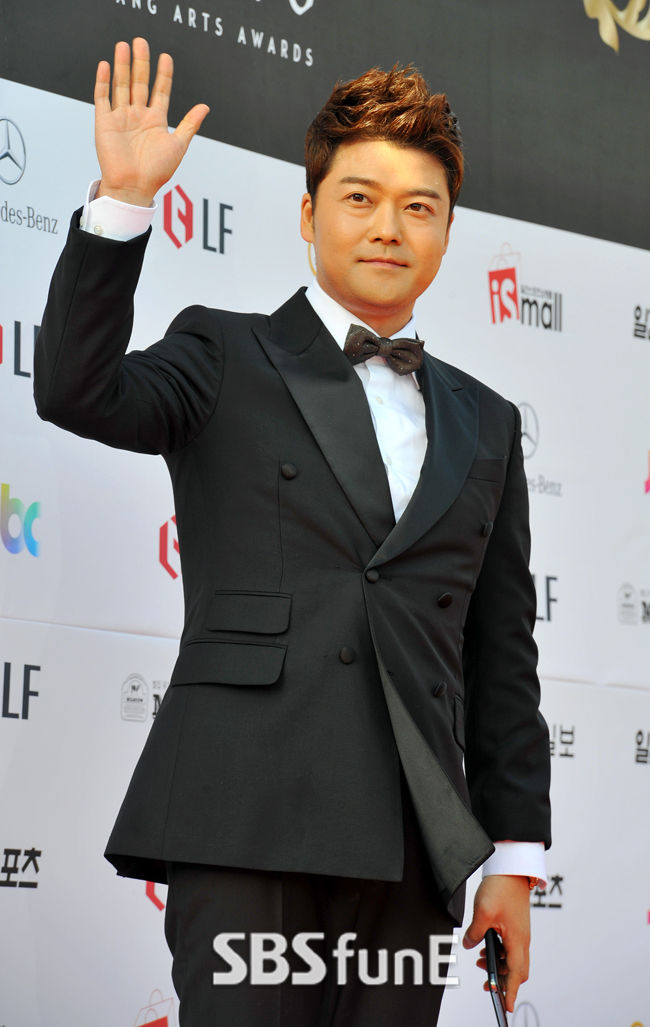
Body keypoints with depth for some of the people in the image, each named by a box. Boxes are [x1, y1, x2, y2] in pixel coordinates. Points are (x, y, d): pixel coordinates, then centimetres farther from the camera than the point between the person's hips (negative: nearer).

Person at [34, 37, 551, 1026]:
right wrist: (122, 201, -17)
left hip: (409, 846, 4)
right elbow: (76, 392, -9)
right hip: (247, 823, -3)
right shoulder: (227, 358, 11)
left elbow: (502, 651, 18)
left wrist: (516, 858, 13)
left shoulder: (485, 423, 20)